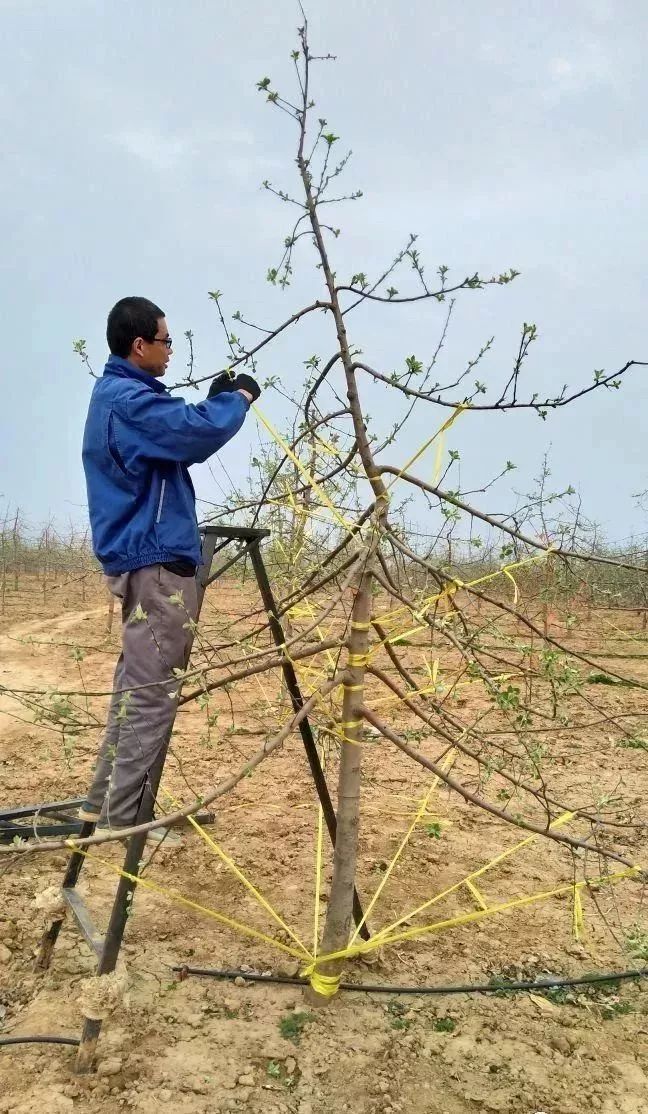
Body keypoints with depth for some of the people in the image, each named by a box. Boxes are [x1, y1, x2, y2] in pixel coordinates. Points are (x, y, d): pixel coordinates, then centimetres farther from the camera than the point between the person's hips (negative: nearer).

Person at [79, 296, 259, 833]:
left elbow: (175, 437, 21)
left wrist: (216, 398, 9)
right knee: (151, 691, -6)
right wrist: (239, 397, -8)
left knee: (136, 685, 16)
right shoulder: (128, 399, -16)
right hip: (156, 561, -11)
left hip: (143, 558, 11)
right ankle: (123, 816, 1)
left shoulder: (116, 395, 18)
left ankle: (106, 800, 24)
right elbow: (197, 432, -28)